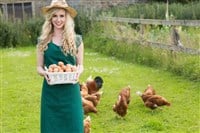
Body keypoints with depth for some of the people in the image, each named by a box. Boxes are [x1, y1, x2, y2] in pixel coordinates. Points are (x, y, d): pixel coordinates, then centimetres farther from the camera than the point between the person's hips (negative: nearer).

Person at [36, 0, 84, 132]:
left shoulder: (76, 40, 2)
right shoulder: (43, 41, 4)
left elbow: (80, 65, 9)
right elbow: (39, 67, 8)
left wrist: (77, 72, -13)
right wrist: (44, 73, -14)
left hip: (70, 90, -1)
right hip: (50, 91, 1)